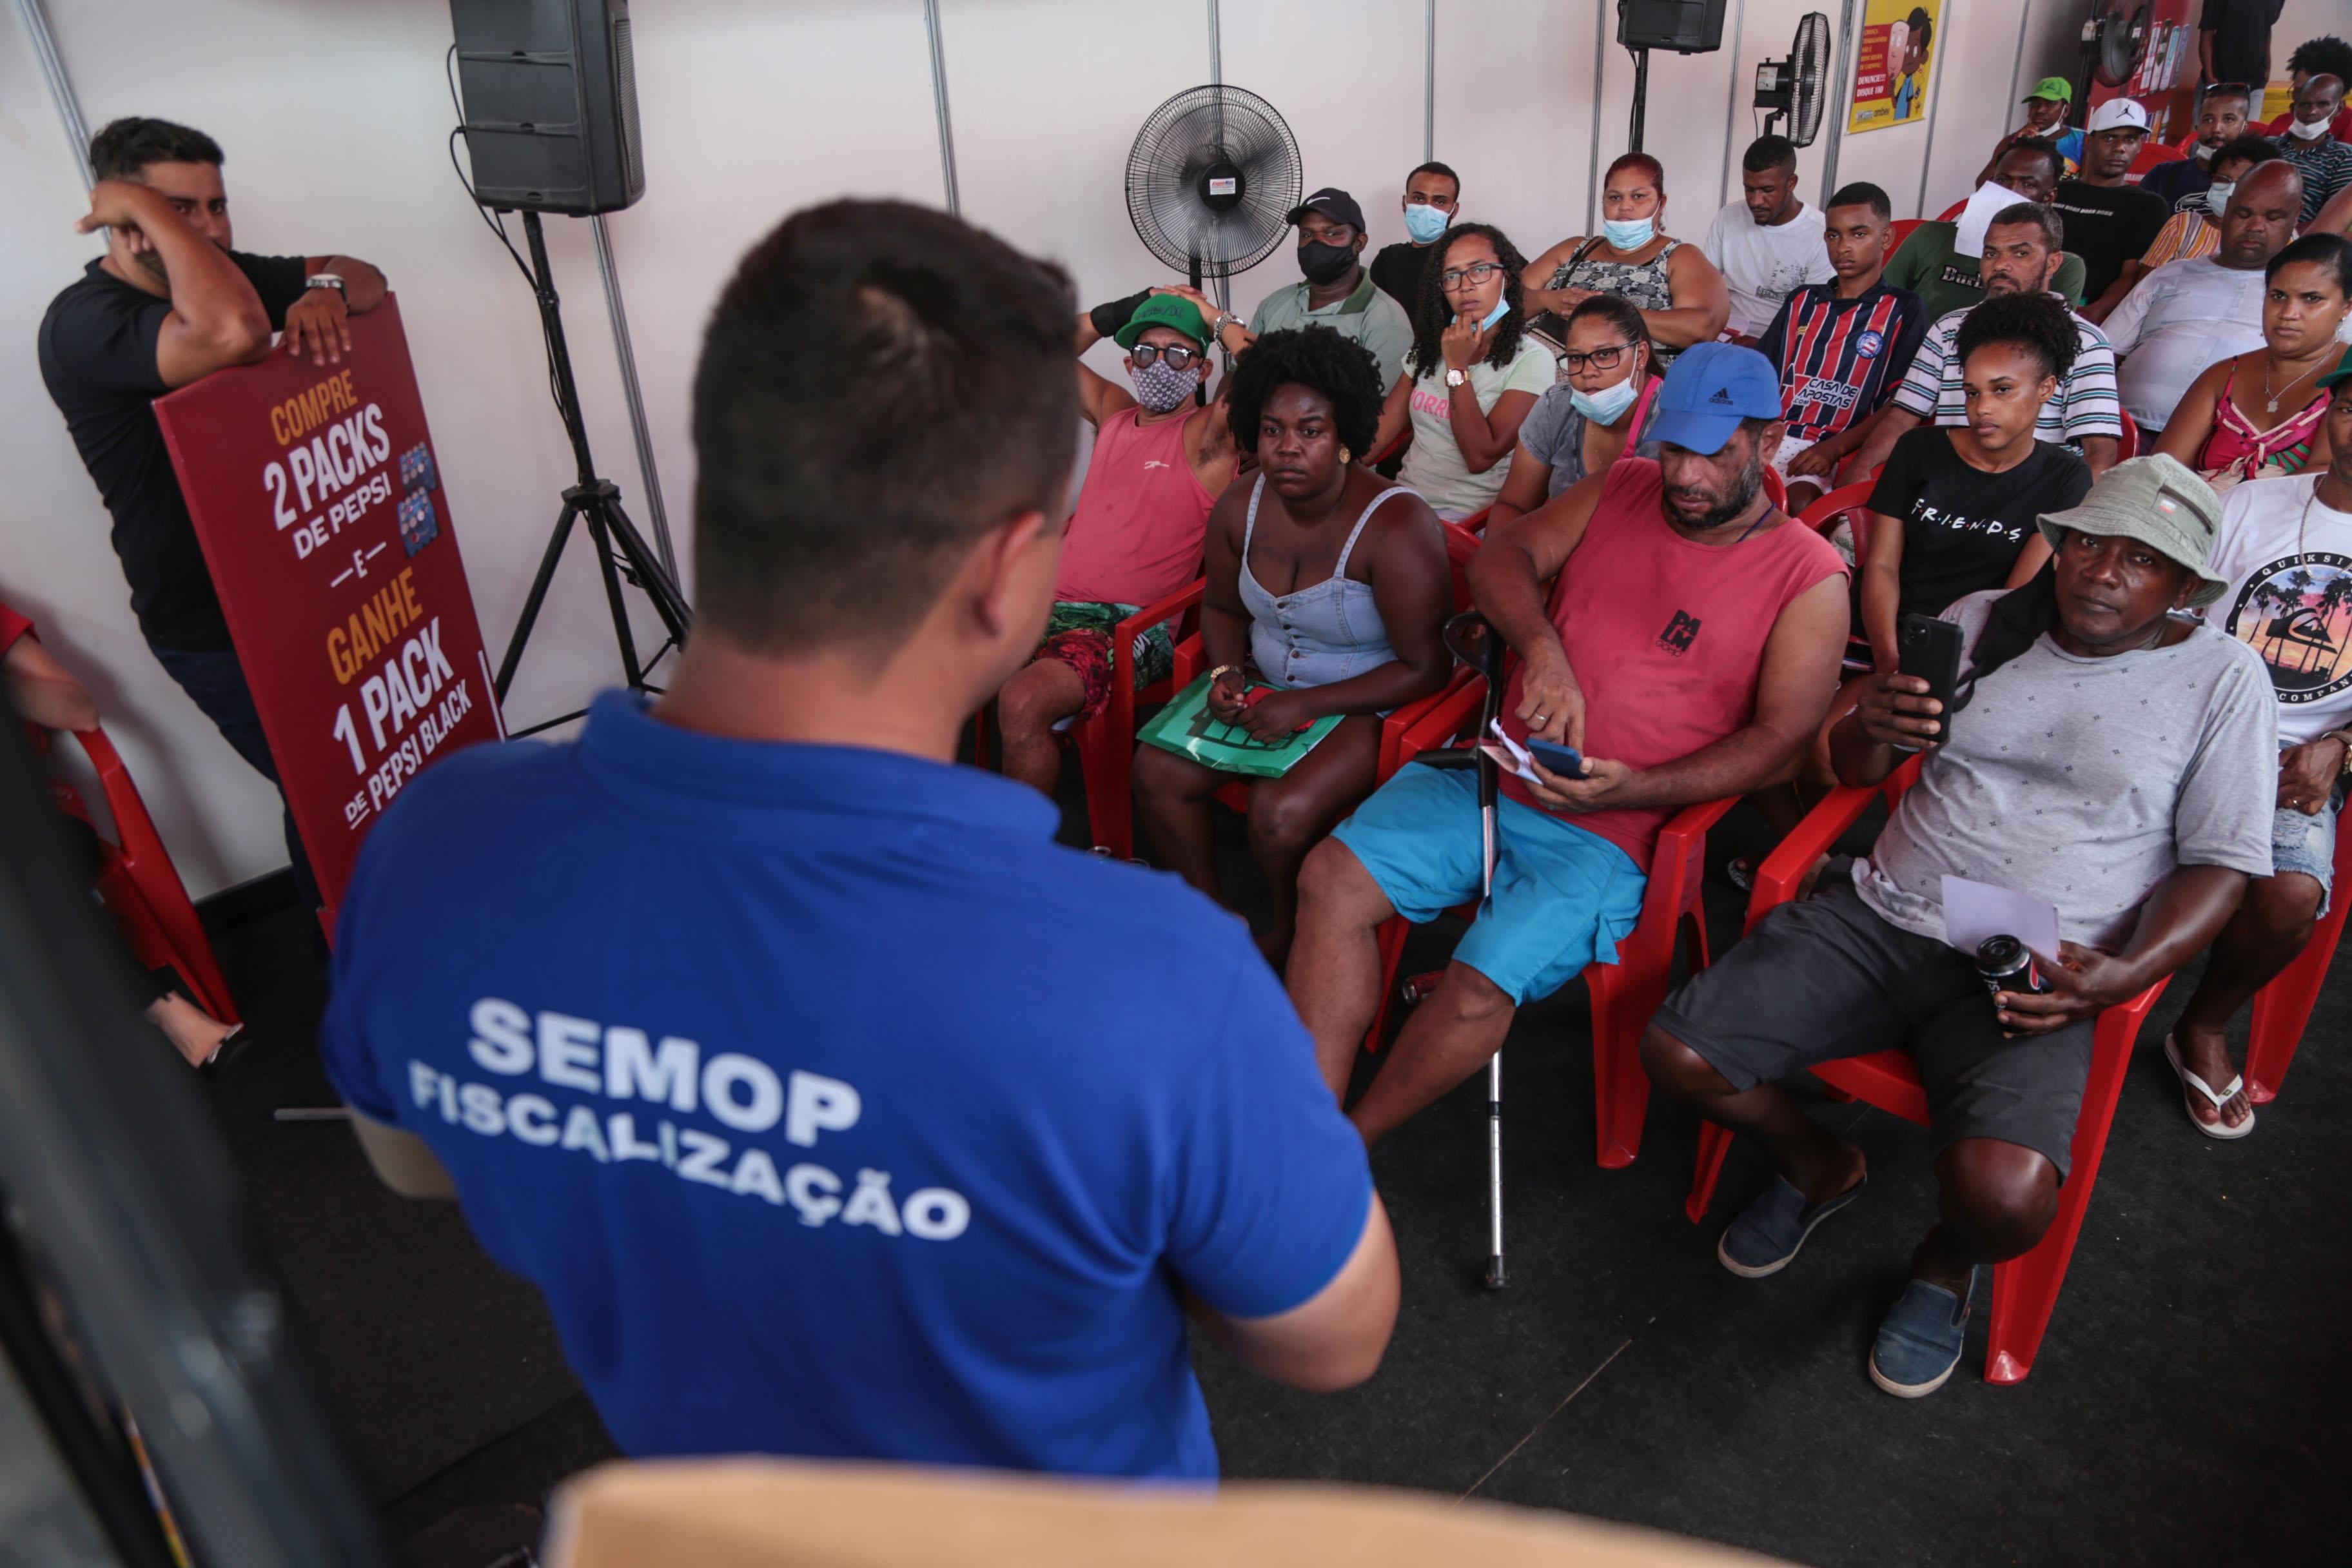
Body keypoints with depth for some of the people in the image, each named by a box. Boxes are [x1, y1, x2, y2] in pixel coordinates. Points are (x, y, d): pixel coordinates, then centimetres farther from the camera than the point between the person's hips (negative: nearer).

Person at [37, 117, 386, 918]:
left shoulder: (224, 274, 3)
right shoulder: (83, 323, -22)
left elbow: (368, 279, 5)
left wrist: (321, 291, -18)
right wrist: (148, 210, -28)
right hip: (216, 630, -7)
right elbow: (233, 334, -41)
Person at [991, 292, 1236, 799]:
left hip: (1131, 625, -7)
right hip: (1050, 604, 7)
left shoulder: (1209, 436, 3)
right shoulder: (1115, 413, 21)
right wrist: (1115, 314, 21)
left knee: (1022, 703, -33)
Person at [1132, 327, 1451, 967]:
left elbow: (1425, 669, -21)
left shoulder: (1396, 528, -24)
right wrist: (1224, 673, -7)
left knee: (1281, 811, -28)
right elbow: (1222, 606, 15)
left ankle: (1290, 935, 6)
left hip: (1368, 705, -6)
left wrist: (1308, 705, -23)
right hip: (1266, 679, 7)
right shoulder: (1240, 509, -4)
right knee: (1157, 771, -10)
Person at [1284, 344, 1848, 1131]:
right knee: (1332, 878, -16)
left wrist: (1631, 790, -21)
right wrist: (1543, 650, -19)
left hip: (1606, 831, -4)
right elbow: (1501, 556, 3)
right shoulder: (1622, 488, 12)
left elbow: (1781, 741, -6)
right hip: (1489, 775, 5)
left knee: (1480, 991, -25)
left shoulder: (1809, 578, -2)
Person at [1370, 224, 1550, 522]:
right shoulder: (1430, 346, 14)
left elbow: (1480, 458, -15)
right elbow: (1379, 433, 8)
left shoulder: (1531, 360, -6)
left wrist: (1457, 368, -12)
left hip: (1467, 514, -5)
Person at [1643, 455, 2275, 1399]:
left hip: (2028, 977, -3)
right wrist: (1873, 724, -12)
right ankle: (1819, 1170, 21)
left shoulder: (2221, 679, 4)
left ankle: (1945, 1268, 12)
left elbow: (2220, 866, 2)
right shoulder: (1980, 622, 10)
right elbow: (1855, 770, 14)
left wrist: (2124, 977, -16)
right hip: (1878, 918, 3)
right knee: (1676, 1052, -13)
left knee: (2004, 1194, -30)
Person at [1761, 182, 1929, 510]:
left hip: (1840, 450, -4)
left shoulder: (1904, 311, 9)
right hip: (1771, 437, 4)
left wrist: (1834, 448, -16)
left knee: (1798, 502, -37)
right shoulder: (1803, 301, 24)